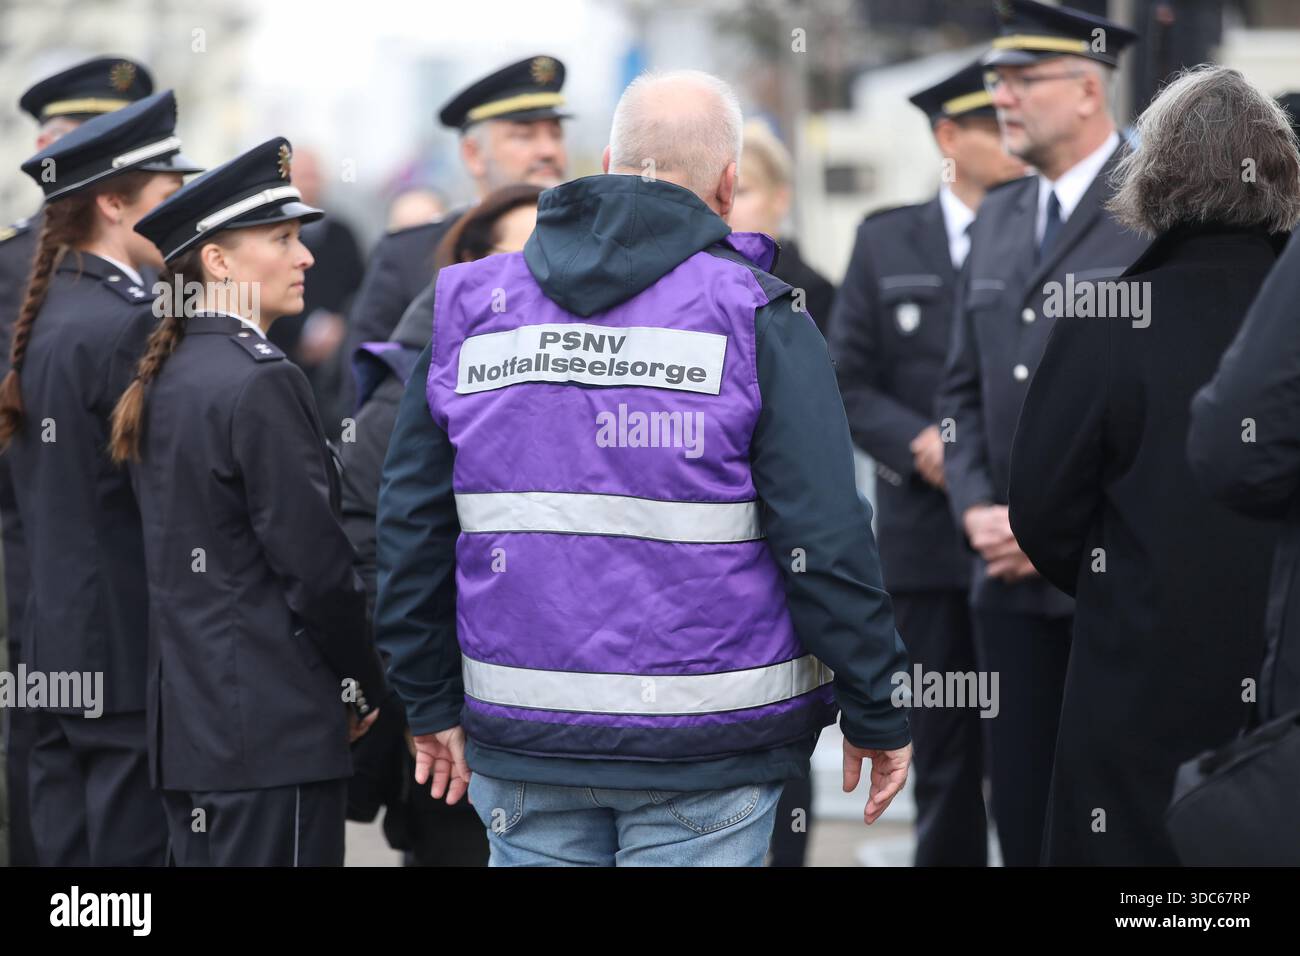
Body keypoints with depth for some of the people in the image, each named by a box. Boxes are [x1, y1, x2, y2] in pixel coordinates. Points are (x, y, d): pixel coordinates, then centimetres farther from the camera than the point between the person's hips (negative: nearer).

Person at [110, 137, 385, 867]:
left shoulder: (167, 380, 13)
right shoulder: (261, 382, -14)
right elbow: (315, 563, -15)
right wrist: (365, 690, 0)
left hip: (190, 720, 9)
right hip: (275, 730, -9)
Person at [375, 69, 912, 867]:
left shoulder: (474, 307, 7)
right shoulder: (757, 319, -6)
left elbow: (414, 524, 9)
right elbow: (825, 539, -10)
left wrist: (433, 701, 16)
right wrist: (875, 713, -2)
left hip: (524, 741, 4)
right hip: (705, 745, -4)